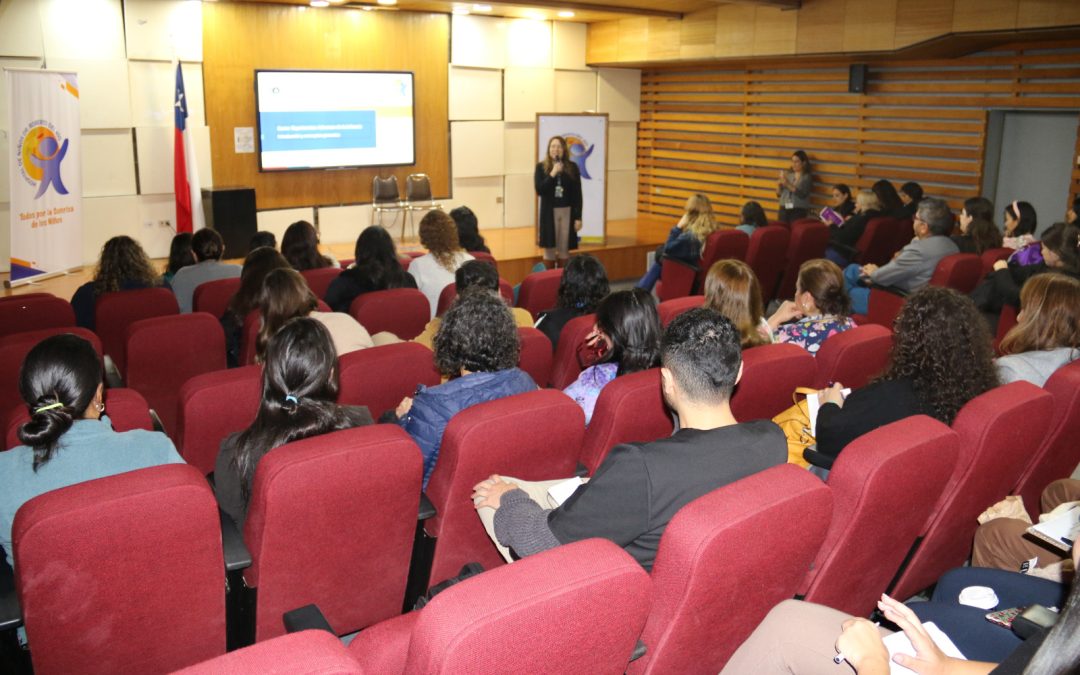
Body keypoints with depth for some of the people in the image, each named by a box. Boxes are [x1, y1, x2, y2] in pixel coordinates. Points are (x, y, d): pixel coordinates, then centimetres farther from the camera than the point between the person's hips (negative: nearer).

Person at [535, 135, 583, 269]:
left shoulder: (572, 167, 2)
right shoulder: (541, 167, 0)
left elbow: (577, 194, 2)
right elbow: (539, 190, -11)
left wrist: (578, 217, -2)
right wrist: (553, 173, -18)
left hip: (567, 212, 1)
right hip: (549, 212, -1)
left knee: (564, 250, 5)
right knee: (549, 249, 3)